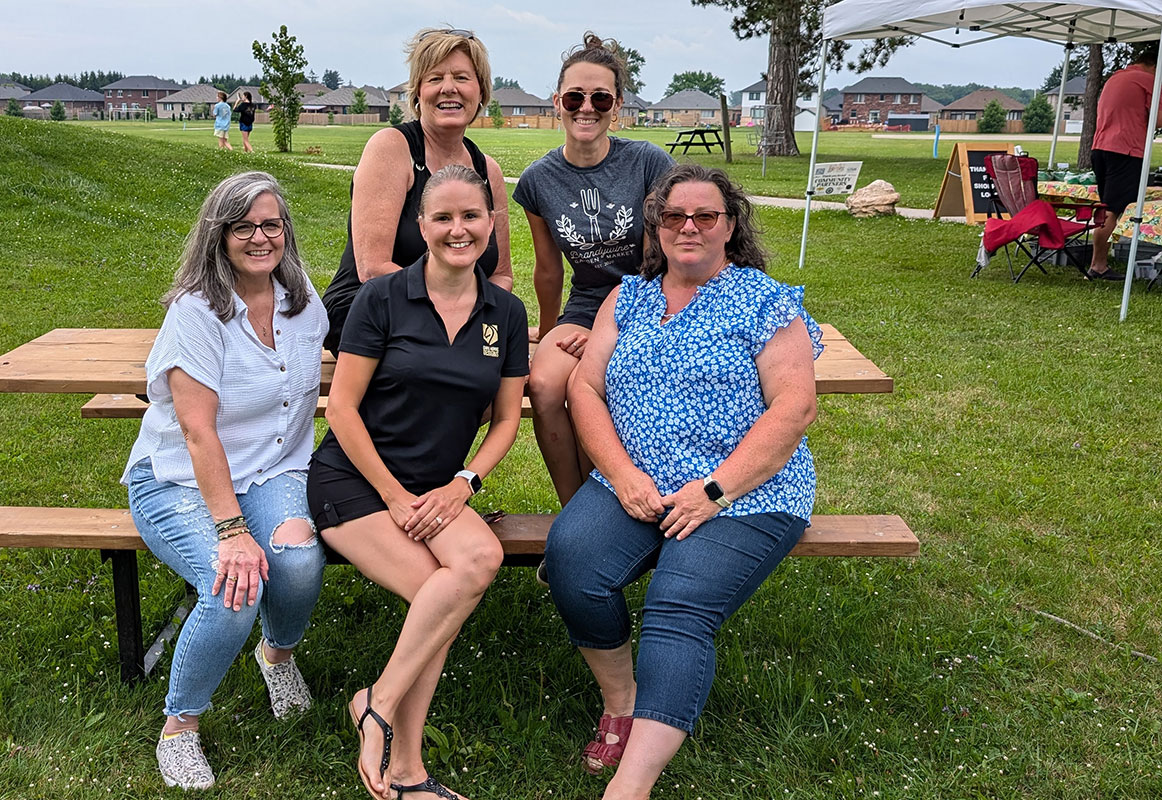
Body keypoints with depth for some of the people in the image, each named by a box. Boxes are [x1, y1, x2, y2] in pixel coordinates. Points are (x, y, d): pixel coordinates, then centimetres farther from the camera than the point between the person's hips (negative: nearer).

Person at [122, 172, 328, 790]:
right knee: (235, 591, -30)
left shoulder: (303, 301, 3)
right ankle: (180, 726, -3)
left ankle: (278, 653, 7)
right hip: (178, 483, -4)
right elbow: (198, 430, -19)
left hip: (272, 473, 4)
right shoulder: (196, 311, -13)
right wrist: (231, 529, -29)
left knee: (299, 562, -28)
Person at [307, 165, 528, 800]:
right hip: (352, 481, -4)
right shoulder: (382, 298, -5)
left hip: (436, 490, 4)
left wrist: (462, 485, -7)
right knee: (439, 592, -28)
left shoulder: (506, 313, 7)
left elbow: (506, 418, 9)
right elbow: (342, 406, -7)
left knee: (483, 556, -29)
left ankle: (379, 705, -14)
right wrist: (395, 496, -11)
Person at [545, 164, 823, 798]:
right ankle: (621, 703, -1)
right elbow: (585, 388, 9)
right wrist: (623, 474, -8)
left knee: (679, 610, -26)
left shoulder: (767, 304, 3)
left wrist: (715, 490, -16)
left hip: (746, 496, -3)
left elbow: (794, 407, -7)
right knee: (569, 556, -24)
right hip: (633, 486, 4)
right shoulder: (628, 298, 16)